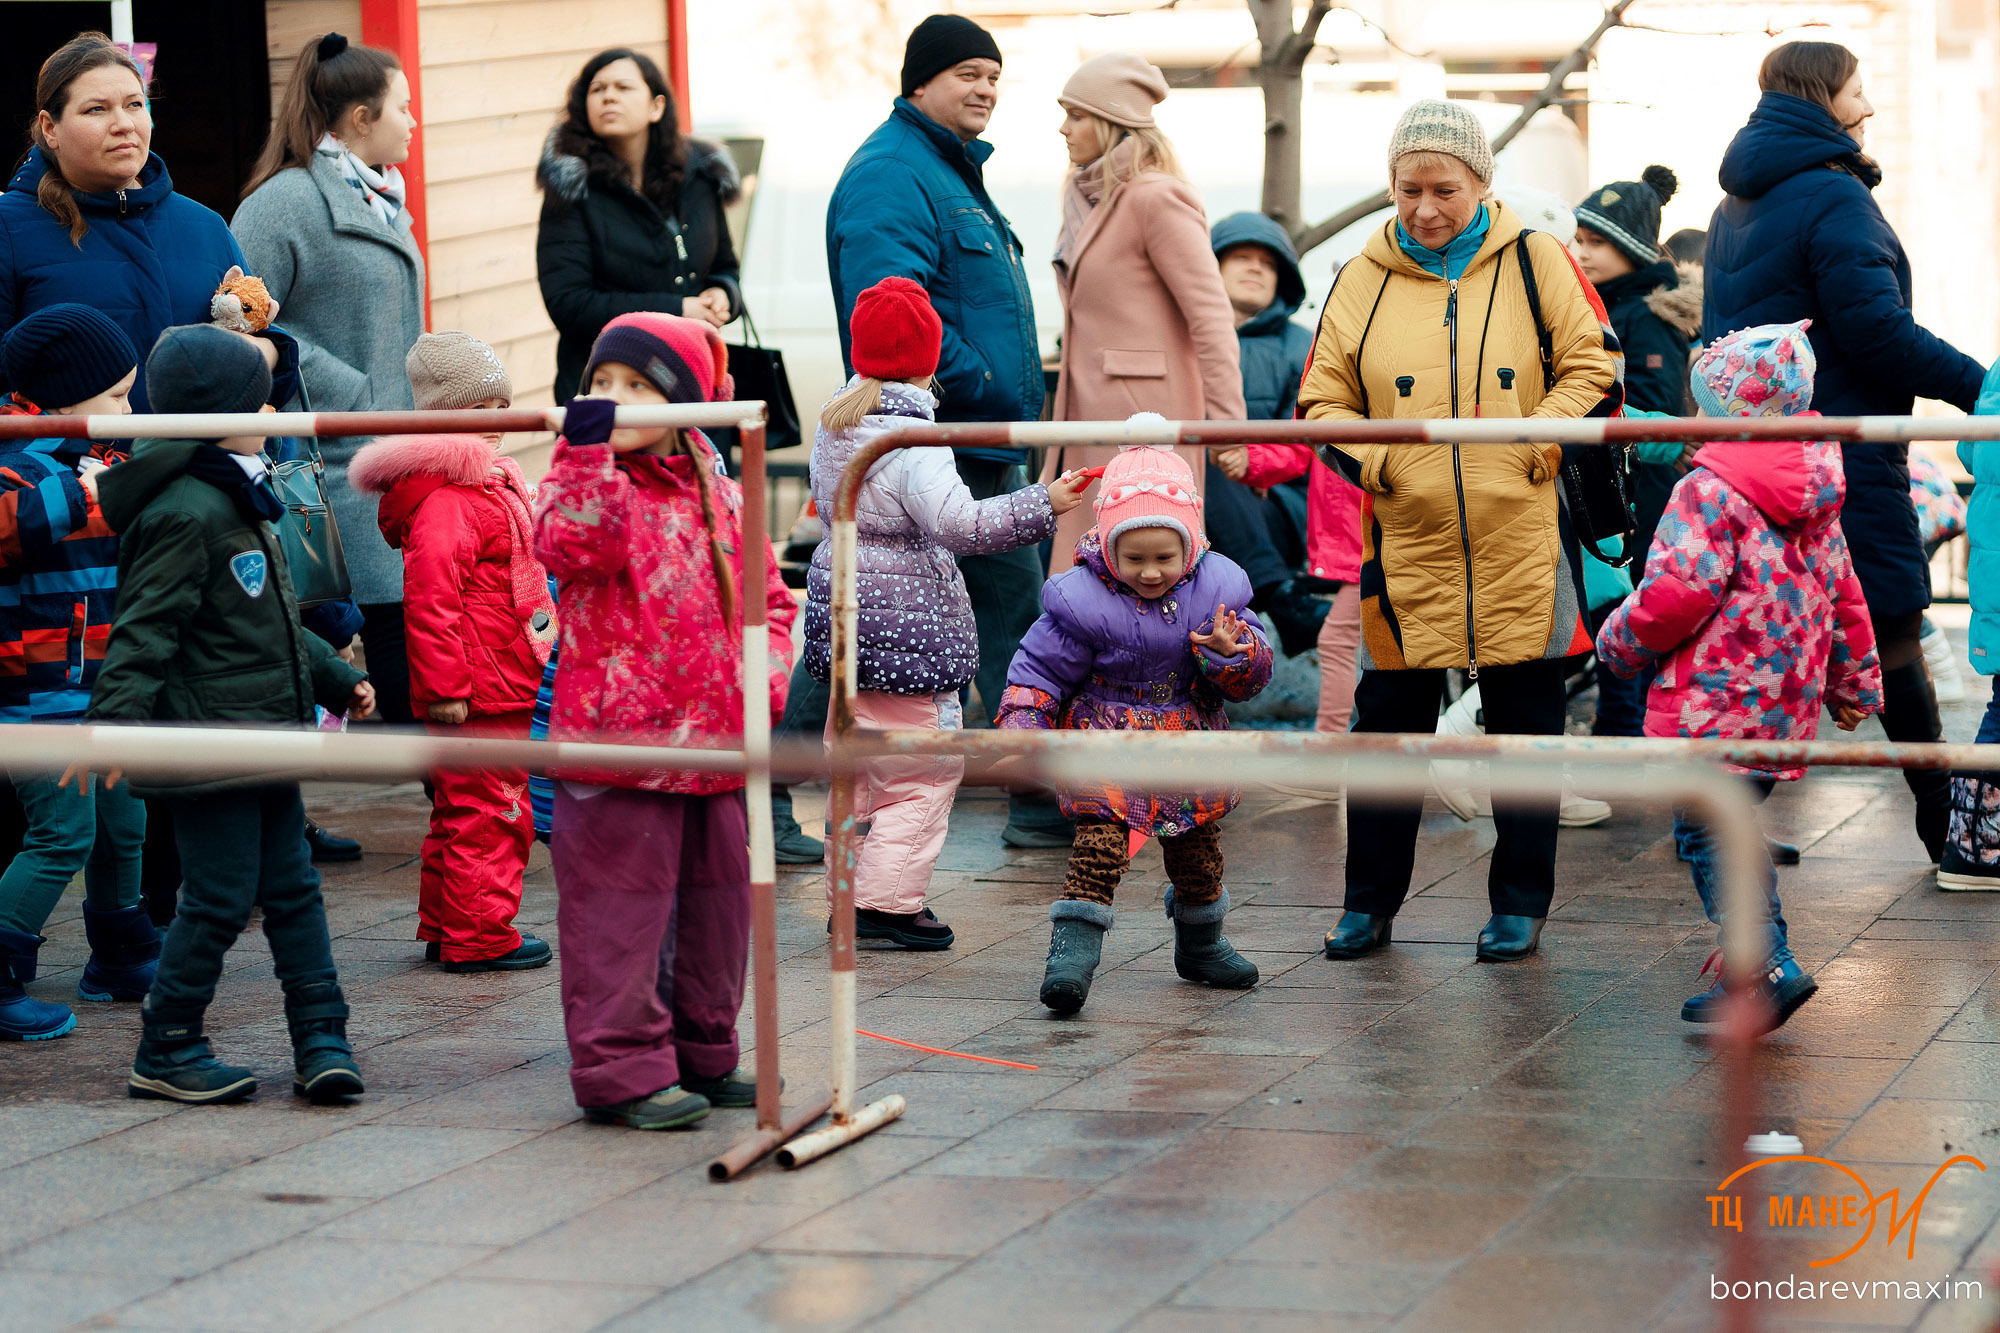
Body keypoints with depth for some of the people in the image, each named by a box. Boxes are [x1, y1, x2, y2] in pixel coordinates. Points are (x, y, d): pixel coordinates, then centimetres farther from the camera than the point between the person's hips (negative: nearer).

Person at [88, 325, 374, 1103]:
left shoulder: (242, 505, 16)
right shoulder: (185, 516, -17)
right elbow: (143, 632, -22)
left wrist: (335, 680, 33)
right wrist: (116, 720, -33)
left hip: (264, 742, 10)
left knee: (292, 890, 10)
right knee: (220, 899, -4)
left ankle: (320, 1040, 14)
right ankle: (165, 1053, 8)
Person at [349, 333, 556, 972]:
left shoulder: (487, 486, 16)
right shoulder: (444, 503, -19)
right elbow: (431, 601, -23)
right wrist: (445, 686, -25)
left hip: (499, 688, 11)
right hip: (480, 693, -11)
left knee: (461, 811, 17)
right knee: (488, 811, -5)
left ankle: (445, 929, 25)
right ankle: (480, 936, 2)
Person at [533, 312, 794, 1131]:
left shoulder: (719, 495, 11)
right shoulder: (585, 481, -3)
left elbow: (765, 595, 18)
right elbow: (572, 546, -26)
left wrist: (764, 678, 3)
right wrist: (587, 450, -34)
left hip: (715, 740, 6)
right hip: (618, 739, -6)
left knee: (715, 901, 15)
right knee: (621, 909, -4)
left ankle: (702, 1054, 28)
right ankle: (622, 1069, 2)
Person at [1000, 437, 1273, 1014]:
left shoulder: (1215, 589, -7)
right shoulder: (1084, 599, -16)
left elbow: (1252, 676, -2)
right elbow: (1041, 666, -6)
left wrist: (1232, 652, -24)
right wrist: (1023, 723, -17)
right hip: (1107, 739, -4)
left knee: (1197, 844, 16)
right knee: (1101, 841, -19)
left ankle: (1200, 944, 38)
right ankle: (1073, 948, -17)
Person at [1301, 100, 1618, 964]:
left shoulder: (1534, 262, 1)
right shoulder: (1362, 280, 6)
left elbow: (1591, 373, 1)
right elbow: (1325, 399, 8)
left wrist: (1526, 449, -10)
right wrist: (1370, 462, -10)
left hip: (1520, 540, -1)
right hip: (1403, 541, 1)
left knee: (1524, 724, 6)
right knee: (1388, 722, 5)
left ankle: (1520, 903, 18)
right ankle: (1369, 902, 17)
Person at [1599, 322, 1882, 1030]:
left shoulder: (1709, 492, -13)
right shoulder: (1816, 501, 14)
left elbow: (1678, 593, -21)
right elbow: (1842, 594, 22)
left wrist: (1622, 643, -3)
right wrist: (1855, 683, 32)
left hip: (1716, 705, -9)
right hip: (1786, 706, 9)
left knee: (1707, 832, -6)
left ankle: (1769, 966, -17)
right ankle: (1752, 959, 19)